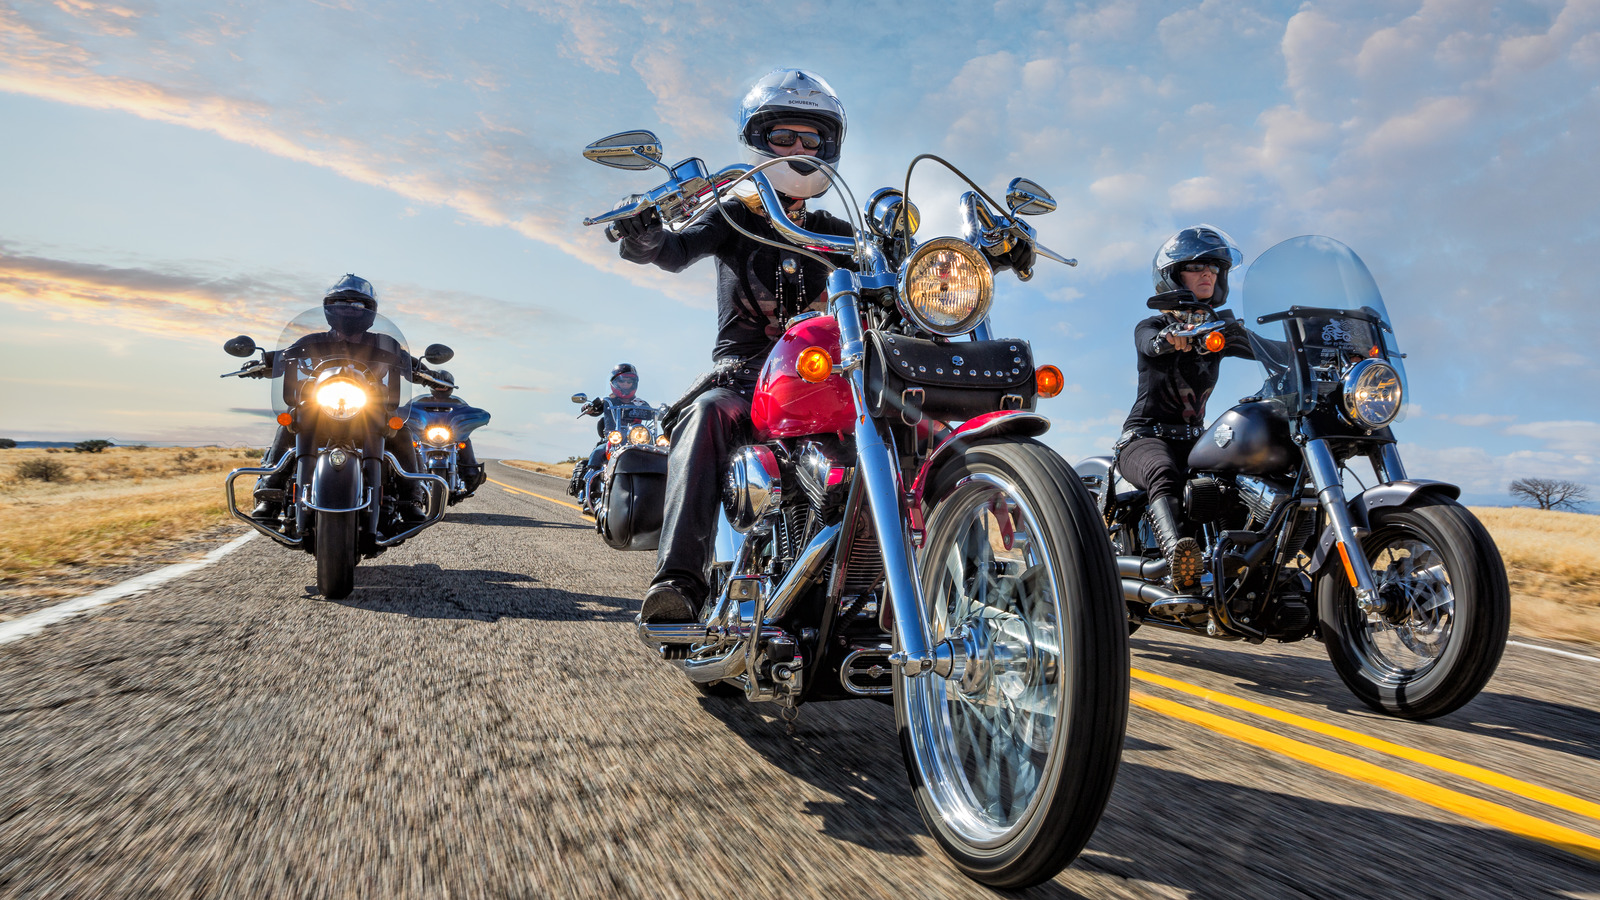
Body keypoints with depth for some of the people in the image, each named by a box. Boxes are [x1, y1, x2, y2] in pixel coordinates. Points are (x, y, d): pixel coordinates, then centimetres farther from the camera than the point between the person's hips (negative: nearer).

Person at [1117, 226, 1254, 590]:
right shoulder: (1151, 327, 3)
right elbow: (1151, 344, -22)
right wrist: (1173, 336, -46)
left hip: (1194, 438, 6)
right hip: (1145, 436, -6)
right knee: (1164, 474, -38)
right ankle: (1178, 557, -62)